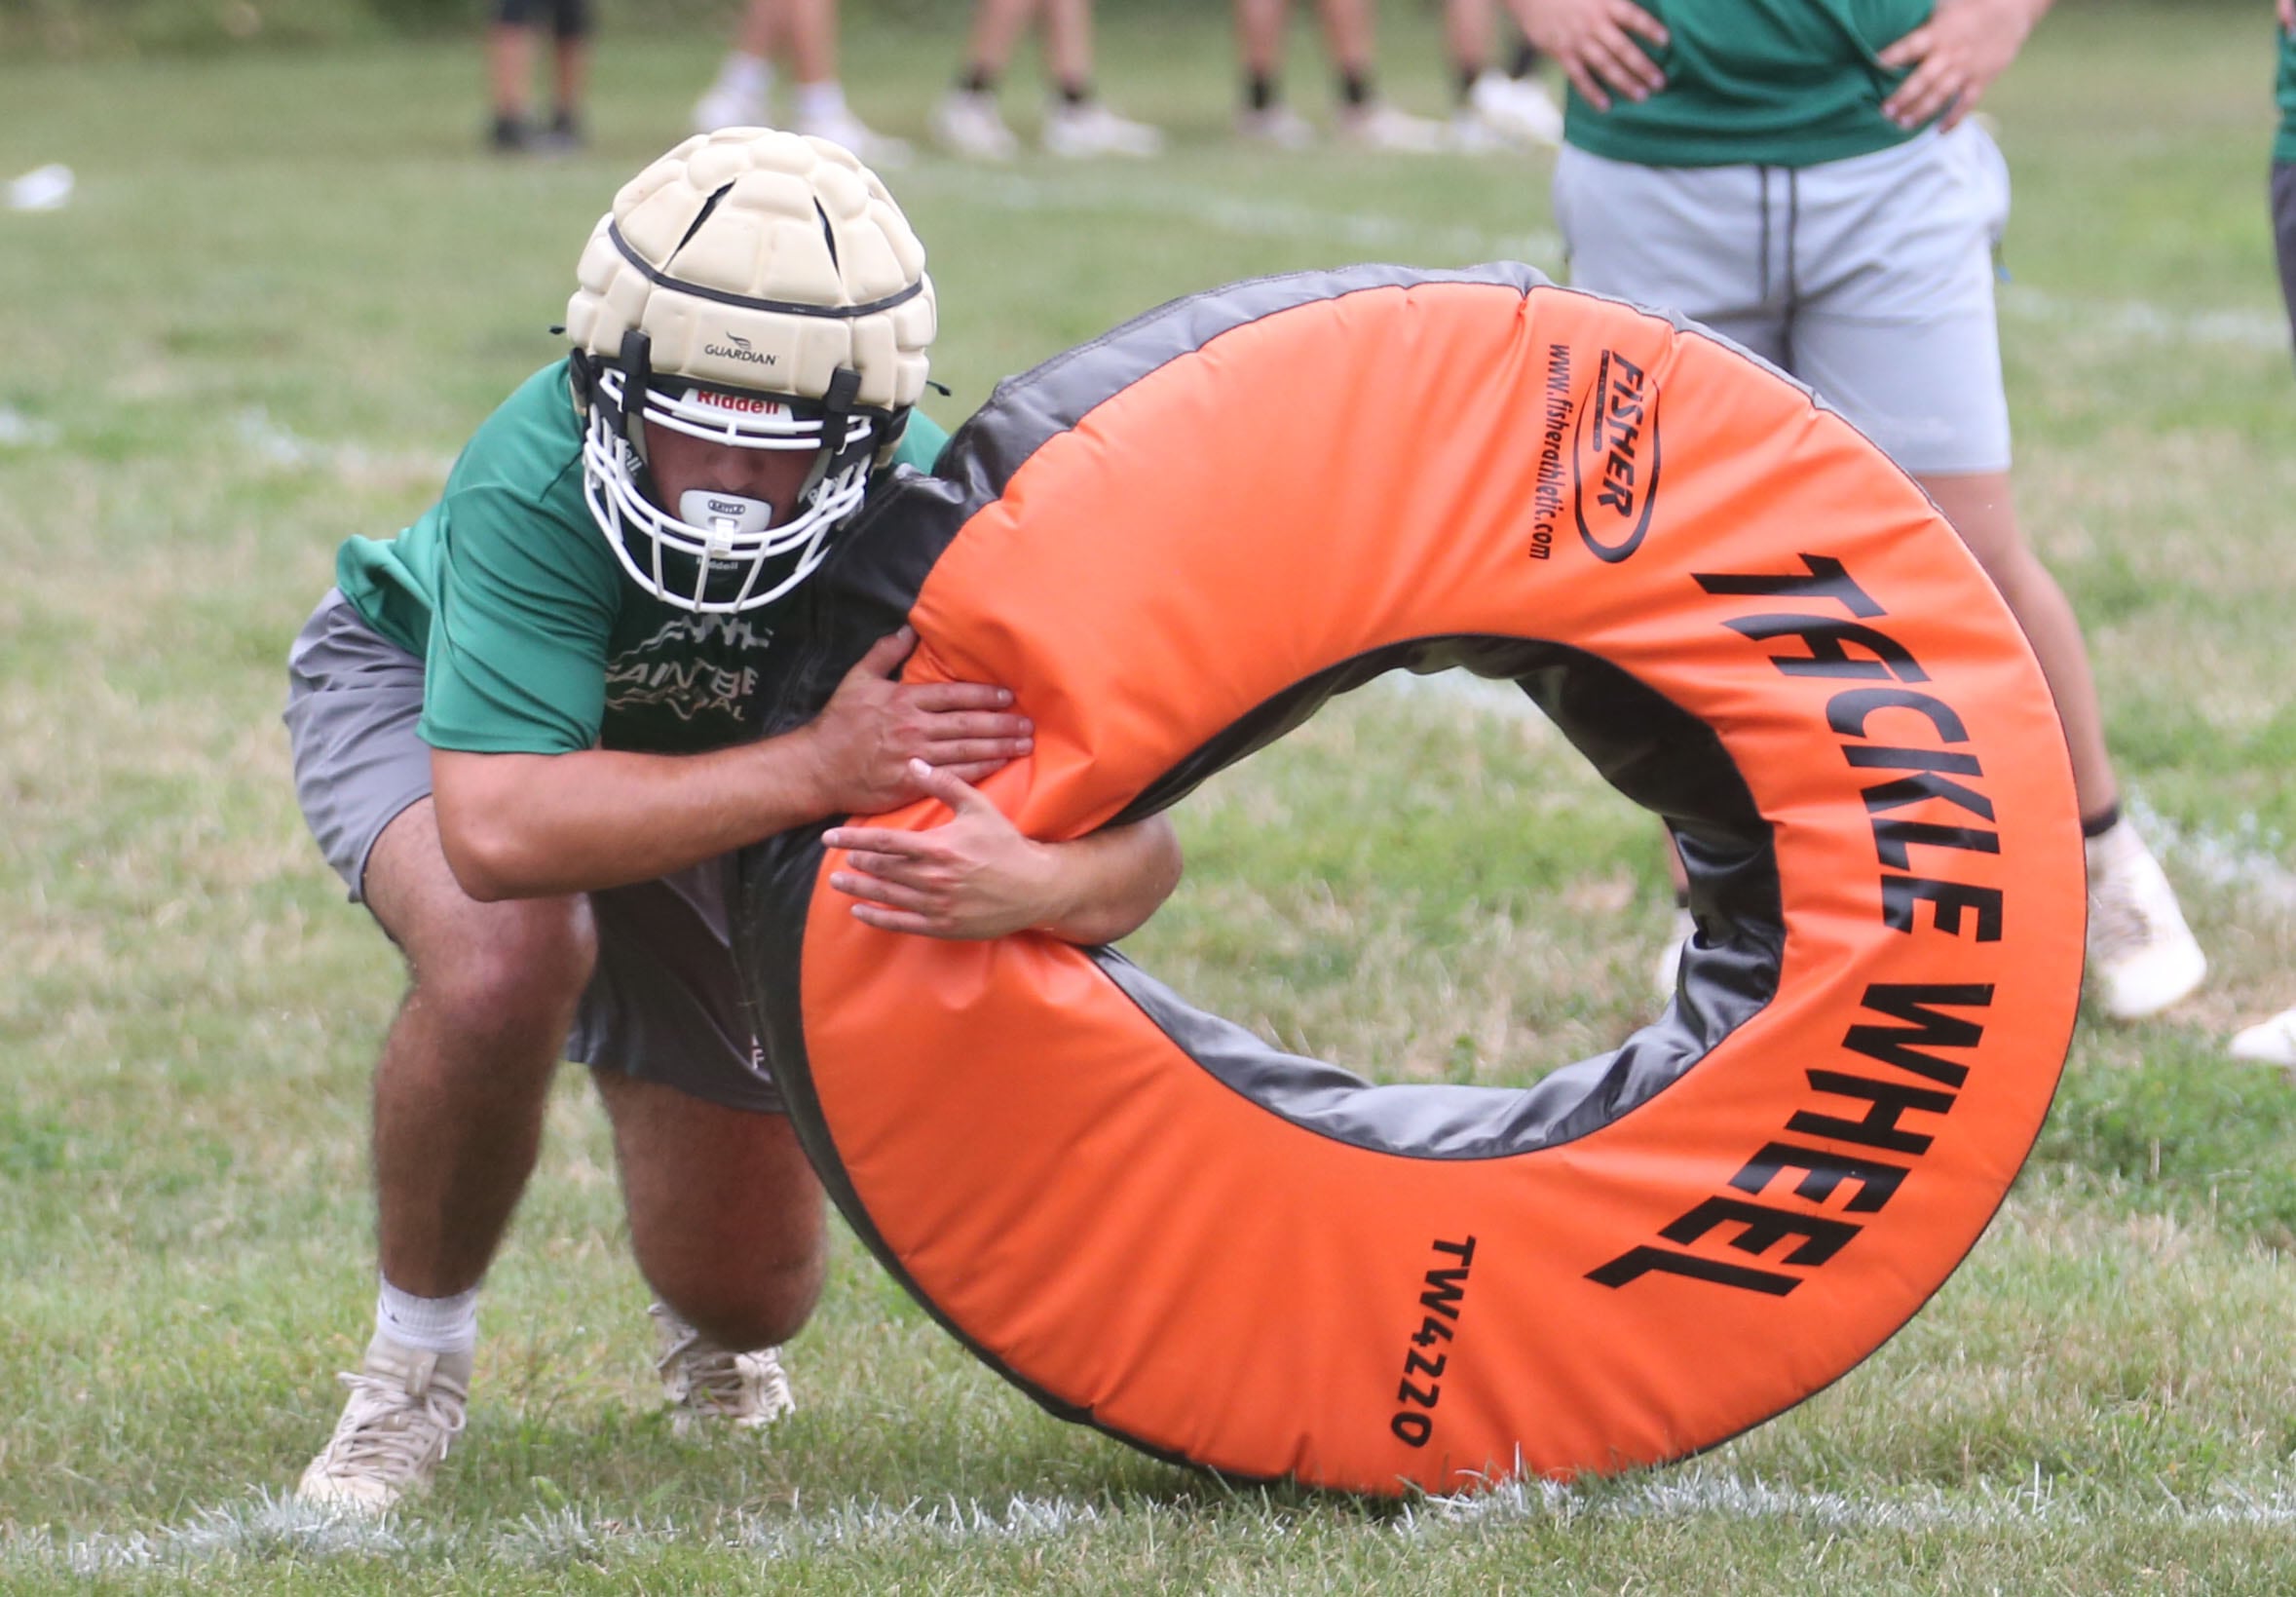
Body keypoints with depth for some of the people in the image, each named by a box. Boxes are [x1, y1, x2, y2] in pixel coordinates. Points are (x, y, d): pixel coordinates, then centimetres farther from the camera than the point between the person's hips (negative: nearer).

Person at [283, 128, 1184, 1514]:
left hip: (711, 796, 3)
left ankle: (714, 1340, 47)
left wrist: (1027, 883, -58)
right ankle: (416, 1361, -11)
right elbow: (496, 830, -53)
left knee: (747, 1297, 5)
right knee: (508, 953, -39)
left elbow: (1139, 847, -33)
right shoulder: (536, 484, -43)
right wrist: (819, 766, -56)